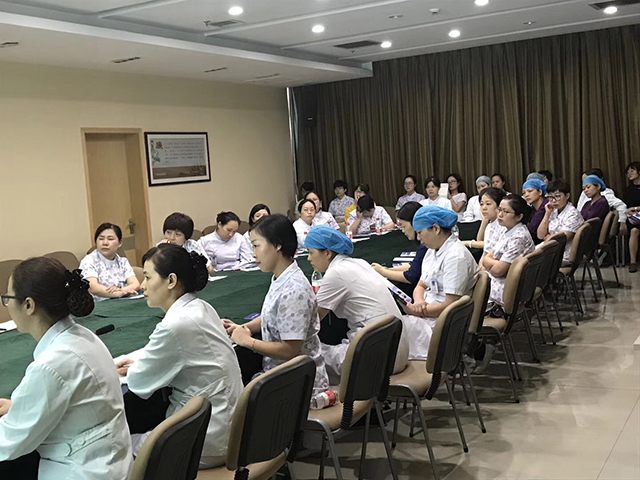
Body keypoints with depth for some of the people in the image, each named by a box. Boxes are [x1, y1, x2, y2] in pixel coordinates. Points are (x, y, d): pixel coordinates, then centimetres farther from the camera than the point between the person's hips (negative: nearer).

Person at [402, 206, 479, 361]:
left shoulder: (456, 256, -19)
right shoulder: (433, 251, 11)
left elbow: (451, 305, -22)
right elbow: (421, 286, 16)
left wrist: (419, 310, -18)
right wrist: (419, 302, -7)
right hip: (428, 311, 9)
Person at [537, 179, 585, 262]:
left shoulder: (573, 214, -11)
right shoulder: (553, 212, 11)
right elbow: (540, 235, 5)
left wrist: (546, 237, 2)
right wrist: (547, 214, -1)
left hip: (564, 258, -7)